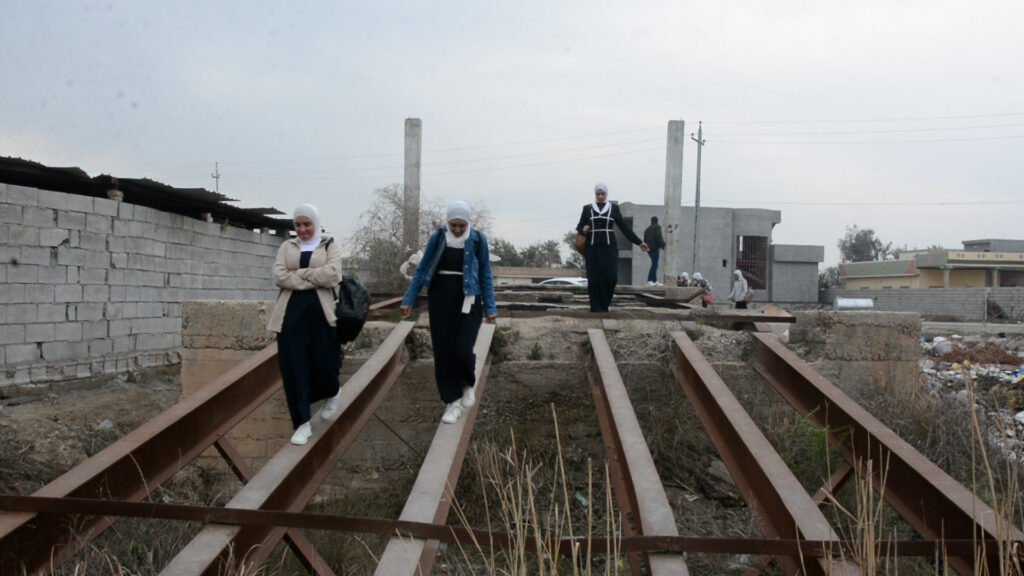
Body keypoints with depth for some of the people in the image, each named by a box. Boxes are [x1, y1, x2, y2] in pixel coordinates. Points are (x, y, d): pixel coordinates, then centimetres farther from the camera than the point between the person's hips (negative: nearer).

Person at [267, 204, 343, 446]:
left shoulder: (329, 246, 6)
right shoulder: (287, 247, 12)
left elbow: (332, 275, -11)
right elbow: (279, 276, -4)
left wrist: (299, 273, -8)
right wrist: (314, 279, -12)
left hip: (320, 311, -2)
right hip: (291, 311, 2)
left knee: (323, 361, 1)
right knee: (293, 367, -1)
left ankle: (333, 394, 37)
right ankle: (302, 423, 6)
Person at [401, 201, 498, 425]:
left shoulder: (478, 240, -3)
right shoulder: (437, 238, -1)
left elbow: (485, 276, 4)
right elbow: (422, 270, 6)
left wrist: (490, 307, 2)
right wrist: (409, 299, 4)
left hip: (468, 303, -2)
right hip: (440, 302, 2)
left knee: (463, 351, -13)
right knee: (443, 352, 3)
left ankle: (468, 385, 20)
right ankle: (452, 402, 17)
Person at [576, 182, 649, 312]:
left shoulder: (613, 208, 8)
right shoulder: (587, 209, 8)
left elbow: (624, 227, 7)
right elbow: (579, 227, 11)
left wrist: (639, 242, 3)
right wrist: (583, 230, -14)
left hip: (609, 248, 0)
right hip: (593, 249, 0)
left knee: (611, 277, -12)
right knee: (594, 280, -5)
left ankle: (604, 305, 6)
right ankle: (597, 308, 3)